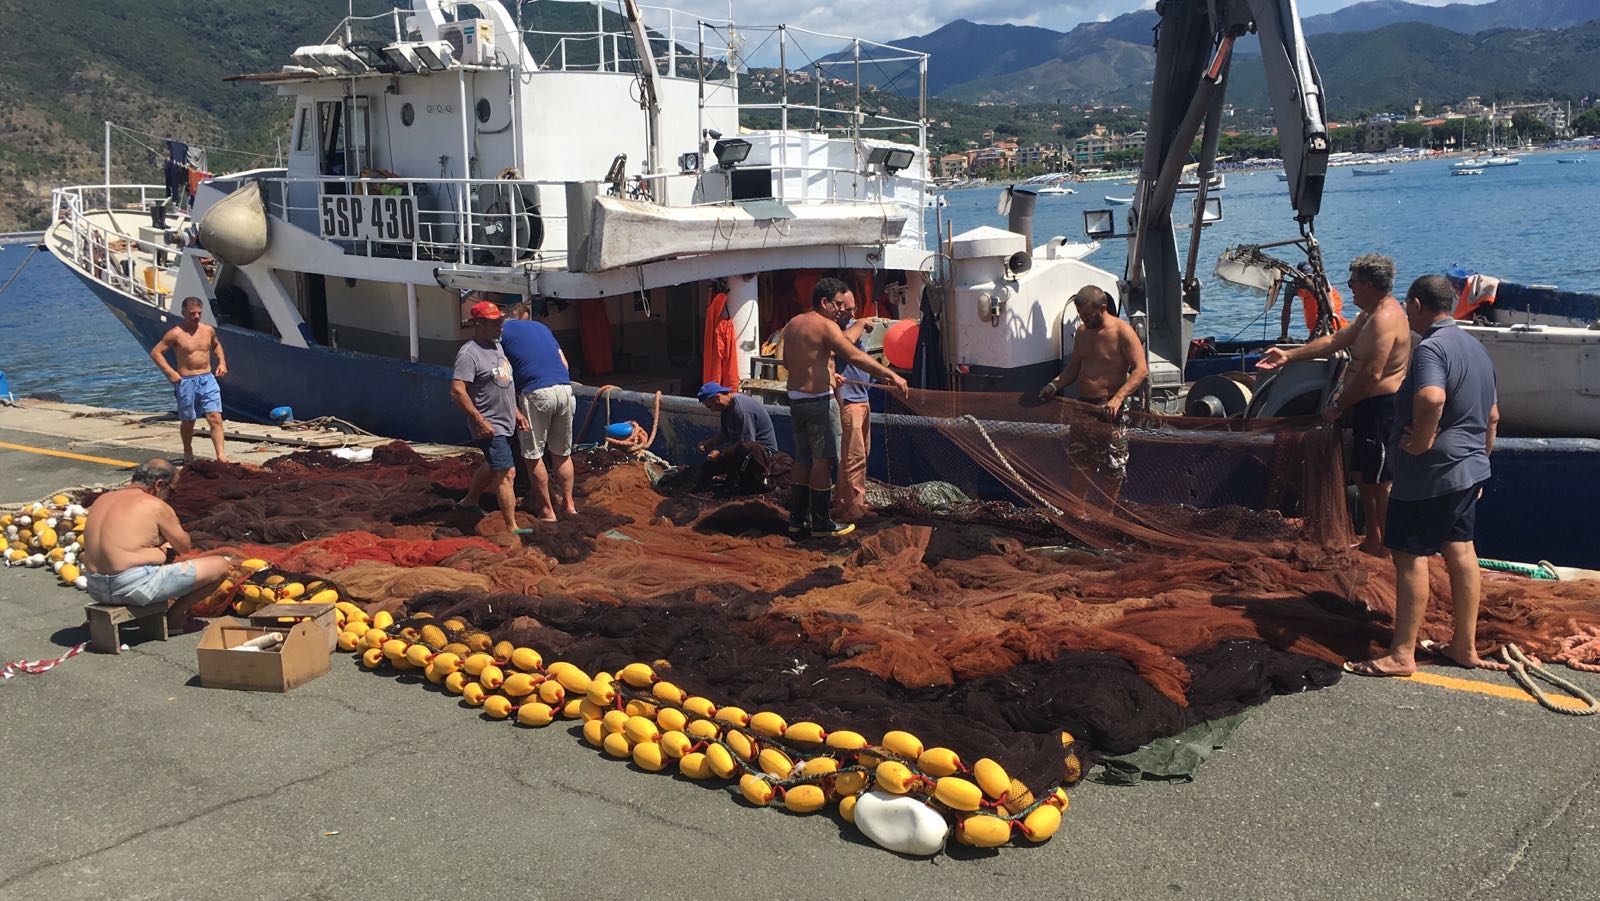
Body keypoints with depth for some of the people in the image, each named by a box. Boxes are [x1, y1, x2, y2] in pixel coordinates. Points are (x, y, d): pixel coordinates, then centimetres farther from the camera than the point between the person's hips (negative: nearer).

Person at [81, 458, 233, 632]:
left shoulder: (102, 500, 14)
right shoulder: (156, 506, -9)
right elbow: (184, 547, 1)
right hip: (137, 588, -9)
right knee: (222, 564, -3)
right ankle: (174, 617, 7)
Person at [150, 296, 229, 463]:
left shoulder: (208, 330, 6)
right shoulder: (176, 333, -9)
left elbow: (217, 345, 28)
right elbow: (155, 352, -7)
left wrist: (222, 362, 12)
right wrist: (170, 372, -15)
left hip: (208, 379, 3)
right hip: (187, 381, -3)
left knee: (215, 418, -10)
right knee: (188, 421, 11)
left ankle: (221, 456, -15)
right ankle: (188, 453, 32)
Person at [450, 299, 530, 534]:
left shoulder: (497, 346, 10)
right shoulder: (469, 354, -19)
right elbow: (457, 391, -25)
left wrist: (516, 411, 20)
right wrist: (480, 421, -24)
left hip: (506, 422, 10)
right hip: (490, 426, -10)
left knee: (493, 466, 26)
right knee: (505, 473, -10)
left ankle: (469, 501, 46)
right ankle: (512, 528, -7)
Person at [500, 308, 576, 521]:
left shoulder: (504, 331, 8)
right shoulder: (541, 327, 23)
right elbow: (564, 363, 19)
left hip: (536, 393, -5)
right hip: (565, 389, 5)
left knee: (533, 455, 7)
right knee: (562, 453, 17)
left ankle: (547, 511, 10)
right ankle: (568, 504, 22)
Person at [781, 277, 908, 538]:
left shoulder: (792, 324, 12)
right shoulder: (826, 325, -14)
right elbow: (855, 355, -24)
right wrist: (891, 375, -27)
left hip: (796, 398, 8)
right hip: (819, 400, -8)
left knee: (803, 459, 15)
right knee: (822, 460, 0)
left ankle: (797, 518, 20)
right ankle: (821, 523, 4)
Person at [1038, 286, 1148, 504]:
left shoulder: (1122, 332, -12)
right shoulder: (1082, 331, 10)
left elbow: (1141, 369, -17)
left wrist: (1118, 398, -29)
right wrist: (1055, 385, 0)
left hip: (1108, 409, -7)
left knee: (1111, 468, 2)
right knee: (1076, 462, 12)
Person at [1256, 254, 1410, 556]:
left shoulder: (1385, 319, -22)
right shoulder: (1371, 315, 13)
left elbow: (1370, 376, -26)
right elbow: (1335, 340, 22)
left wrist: (1338, 407, -16)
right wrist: (1288, 356, 22)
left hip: (1381, 408, -11)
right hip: (1368, 407, 11)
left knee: (1381, 481, -2)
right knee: (1364, 475, 21)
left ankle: (1386, 553, 8)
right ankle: (1371, 542, 33)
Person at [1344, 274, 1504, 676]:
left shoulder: (1431, 348, -19)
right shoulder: (1475, 347, 13)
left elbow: (1431, 398, -39)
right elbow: (1492, 415, 20)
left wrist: (1421, 440, -24)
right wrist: (1481, 457, 27)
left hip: (1430, 474, -10)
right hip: (1470, 470, 10)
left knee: (1411, 556, -4)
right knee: (1460, 550, 14)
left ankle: (1402, 655, 0)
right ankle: (1465, 647, 22)